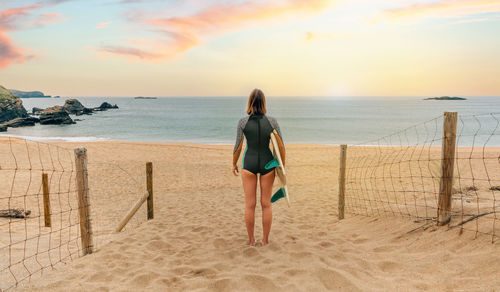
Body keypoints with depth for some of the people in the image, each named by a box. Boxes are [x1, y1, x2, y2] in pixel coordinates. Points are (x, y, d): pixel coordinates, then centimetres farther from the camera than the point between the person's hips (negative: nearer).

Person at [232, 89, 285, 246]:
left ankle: (251, 239, 19)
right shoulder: (272, 121, -7)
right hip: (267, 163, 1)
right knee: (266, 204, 12)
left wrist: (234, 164, 11)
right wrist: (282, 166, 9)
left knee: (250, 204, 9)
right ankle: (265, 239, 20)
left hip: (249, 163, -1)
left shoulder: (243, 121, -10)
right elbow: (281, 146, -4)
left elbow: (238, 147, -5)